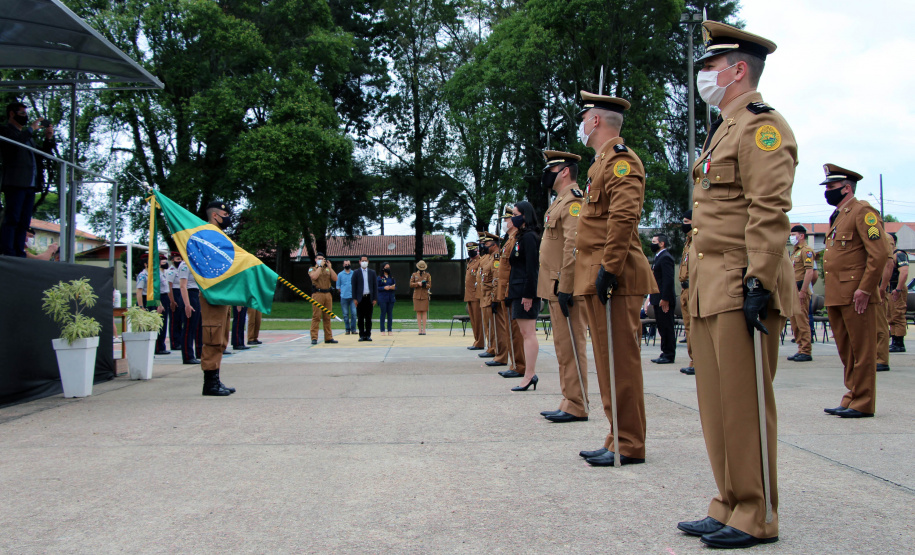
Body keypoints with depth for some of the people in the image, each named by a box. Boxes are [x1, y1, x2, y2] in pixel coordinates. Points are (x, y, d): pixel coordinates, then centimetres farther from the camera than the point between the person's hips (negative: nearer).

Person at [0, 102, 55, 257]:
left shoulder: (27, 134, 28)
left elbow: (41, 156, 29)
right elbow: (14, 144, -17)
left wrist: (48, 139, 15)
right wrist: (31, 128, -7)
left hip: (30, 184, 8)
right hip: (15, 183, -8)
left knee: (24, 222, 4)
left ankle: (19, 255, 4)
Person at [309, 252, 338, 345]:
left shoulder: (328, 269, 18)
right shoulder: (312, 269, 8)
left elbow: (335, 278, 5)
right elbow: (314, 276, -13)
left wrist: (329, 267, 0)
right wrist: (320, 266, -6)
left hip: (328, 294, 4)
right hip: (317, 294, -4)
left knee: (327, 317, 8)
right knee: (316, 316, -8)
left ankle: (328, 338, 13)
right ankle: (314, 338, -8)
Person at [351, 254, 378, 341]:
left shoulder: (372, 272, 10)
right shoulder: (356, 273, 5)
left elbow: (375, 286, 9)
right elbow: (354, 286, 2)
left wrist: (375, 298, 1)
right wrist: (354, 298, -5)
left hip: (369, 297, 1)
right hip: (360, 298, -1)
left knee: (368, 318, 3)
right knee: (360, 318, 0)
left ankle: (368, 335, 8)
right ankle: (362, 335, 5)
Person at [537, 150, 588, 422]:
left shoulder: (573, 201, -11)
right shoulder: (560, 202, 21)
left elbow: (574, 246, -21)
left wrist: (565, 287, -24)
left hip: (566, 288, -10)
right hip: (556, 287, 10)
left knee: (570, 348, -6)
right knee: (564, 348, 12)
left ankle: (577, 407, -1)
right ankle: (569, 403, 19)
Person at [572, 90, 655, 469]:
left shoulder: (621, 160, -8)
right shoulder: (602, 162, 23)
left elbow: (624, 217, -22)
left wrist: (609, 268, -25)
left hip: (615, 280, -10)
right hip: (598, 280, 10)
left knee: (621, 362, -6)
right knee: (609, 363, 12)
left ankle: (629, 446, 1)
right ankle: (619, 438, 20)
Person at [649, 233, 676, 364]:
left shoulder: (666, 257, -13)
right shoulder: (658, 257, 20)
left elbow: (668, 279, -20)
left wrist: (664, 298, -24)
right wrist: (651, 296, 19)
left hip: (664, 300, -10)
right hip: (658, 299, 10)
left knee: (667, 327, -6)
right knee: (662, 327, 12)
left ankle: (669, 355, -2)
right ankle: (665, 353, 17)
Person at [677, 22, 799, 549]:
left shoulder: (761, 125, -8)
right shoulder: (724, 131, 22)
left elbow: (769, 213, -18)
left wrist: (759, 282, -23)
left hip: (741, 291, -10)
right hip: (710, 292, 10)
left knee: (744, 406, -3)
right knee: (718, 405, 12)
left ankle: (755, 519, 9)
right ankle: (730, 506, 22)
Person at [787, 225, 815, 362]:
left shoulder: (806, 250, -8)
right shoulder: (795, 251, 22)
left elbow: (809, 271, -17)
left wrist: (803, 291, -23)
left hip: (801, 289, -10)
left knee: (802, 320, -10)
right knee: (794, 321, 10)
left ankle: (806, 352, -8)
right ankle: (801, 349, 15)